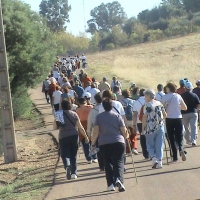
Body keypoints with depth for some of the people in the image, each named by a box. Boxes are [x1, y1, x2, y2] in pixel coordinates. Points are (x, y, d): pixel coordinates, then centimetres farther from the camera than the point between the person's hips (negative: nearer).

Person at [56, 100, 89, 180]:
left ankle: (67, 166, -30)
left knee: (65, 154, 0)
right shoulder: (74, 114, 3)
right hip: (74, 136, 2)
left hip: (63, 137, -2)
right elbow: (80, 127, 2)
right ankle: (74, 173, 11)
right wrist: (86, 137, 8)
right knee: (73, 155, 12)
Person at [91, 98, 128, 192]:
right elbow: (124, 132, 4)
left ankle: (110, 184, 8)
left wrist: (93, 143, 7)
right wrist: (126, 136, 25)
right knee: (118, 162, 0)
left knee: (108, 164, 12)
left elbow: (96, 132, -2)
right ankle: (118, 179, -24)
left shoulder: (99, 117, 3)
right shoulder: (117, 116, 3)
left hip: (104, 144, 1)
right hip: (118, 142, -1)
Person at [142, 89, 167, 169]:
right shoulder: (159, 103, 8)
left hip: (151, 128, -4)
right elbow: (165, 115, 11)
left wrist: (143, 129, -7)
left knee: (150, 145, 8)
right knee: (159, 145, 8)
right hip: (160, 127, 4)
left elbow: (144, 118, -12)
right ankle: (159, 161, 5)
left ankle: (154, 159, -10)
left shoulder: (147, 105, -8)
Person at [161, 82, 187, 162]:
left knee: (171, 138, 6)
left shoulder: (165, 97, -5)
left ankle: (175, 157, 4)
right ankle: (181, 149, -20)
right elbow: (185, 108, 5)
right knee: (179, 137, 9)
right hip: (178, 119, 1)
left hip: (169, 119, -1)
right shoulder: (178, 96, 1)